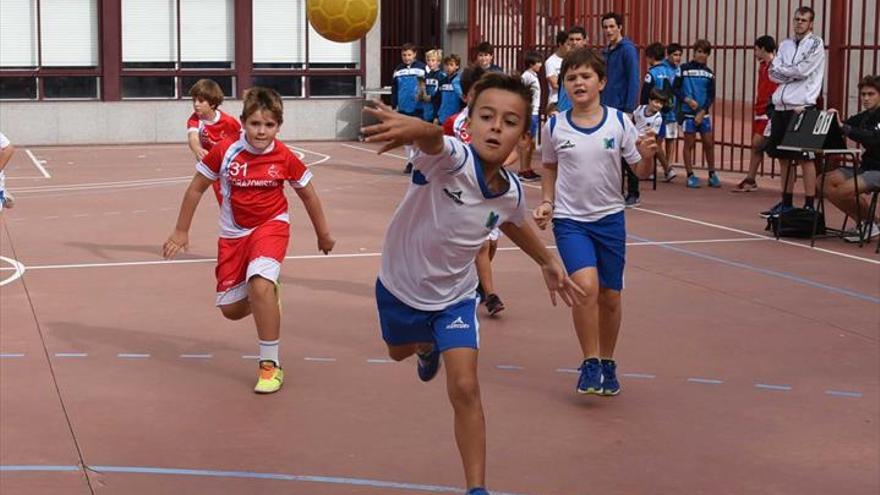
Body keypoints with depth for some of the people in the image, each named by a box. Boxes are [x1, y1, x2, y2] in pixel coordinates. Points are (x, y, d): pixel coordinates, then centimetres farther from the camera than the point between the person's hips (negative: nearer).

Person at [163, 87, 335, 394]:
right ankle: (267, 299, 42)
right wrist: (181, 231, 3)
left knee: (260, 285, -30)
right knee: (231, 309, 5)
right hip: (233, 233, 3)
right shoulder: (224, 151, -14)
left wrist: (323, 234, 12)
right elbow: (196, 188, 0)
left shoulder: (285, 158, -13)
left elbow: (308, 194, 3)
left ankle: (270, 365, -17)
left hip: (271, 225, -3)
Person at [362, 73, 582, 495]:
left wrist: (548, 262, 16)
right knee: (399, 351, 30)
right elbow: (433, 141, -62)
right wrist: (416, 128, -85)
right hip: (400, 287, -1)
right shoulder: (450, 159, -35)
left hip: (455, 297, 1)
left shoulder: (511, 192, -18)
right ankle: (428, 347, 68)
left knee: (464, 388, -13)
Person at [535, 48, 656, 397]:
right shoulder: (554, 126, -4)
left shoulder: (619, 122, -6)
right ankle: (590, 364, -5)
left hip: (610, 218, 1)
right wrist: (546, 203, 1)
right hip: (570, 220, -1)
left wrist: (645, 155, -21)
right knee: (586, 286, -21)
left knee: (610, 298, 9)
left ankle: (607, 363, 31)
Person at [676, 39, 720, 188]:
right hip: (687, 113, -3)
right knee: (689, 143, 0)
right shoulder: (684, 69, 0)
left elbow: (711, 96, 5)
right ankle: (690, 176, 6)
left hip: (703, 113, 3)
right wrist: (687, 100, -14)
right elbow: (676, 89, 0)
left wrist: (703, 111, -7)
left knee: (709, 143, 3)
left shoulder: (709, 73, 8)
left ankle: (712, 174, 13)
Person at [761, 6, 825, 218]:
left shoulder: (816, 43, -1)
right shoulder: (785, 44, 16)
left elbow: (803, 70, -13)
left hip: (803, 107, -6)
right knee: (784, 157, 10)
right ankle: (786, 203, 18)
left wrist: (783, 70, 0)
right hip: (781, 106, 6)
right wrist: (793, 73, -8)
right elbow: (773, 73, 7)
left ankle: (809, 205, -4)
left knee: (805, 158, -6)